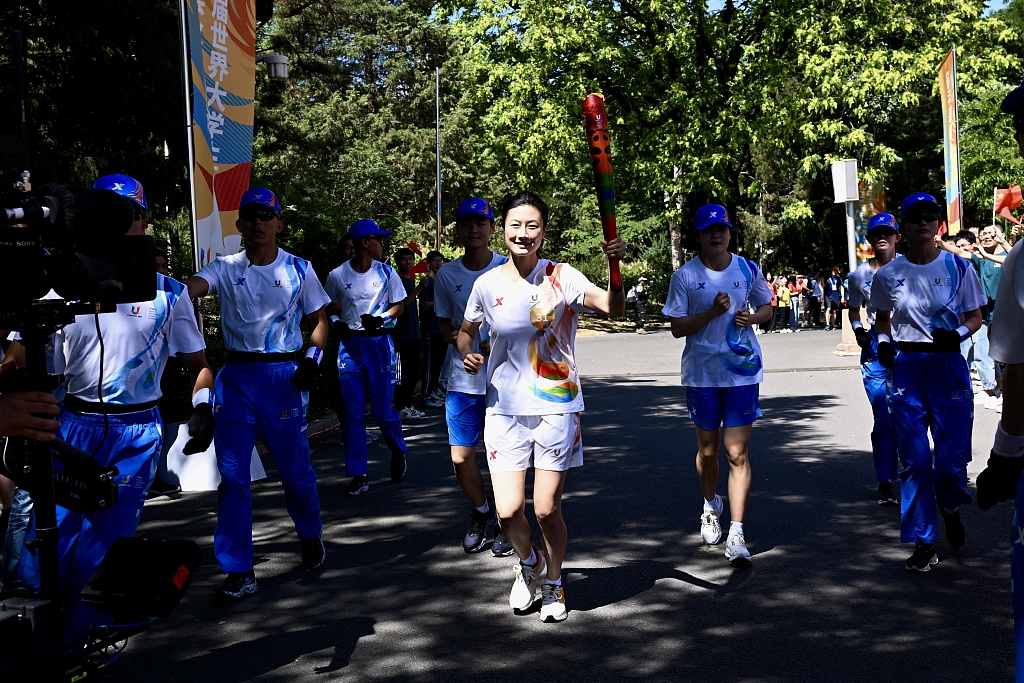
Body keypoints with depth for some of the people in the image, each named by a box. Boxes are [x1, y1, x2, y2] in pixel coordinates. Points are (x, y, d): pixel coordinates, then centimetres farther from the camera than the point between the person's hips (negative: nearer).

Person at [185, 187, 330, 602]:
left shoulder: (299, 269, 2)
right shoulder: (225, 269, 3)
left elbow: (319, 319, 10)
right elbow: (192, 287, -17)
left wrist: (312, 359, -5)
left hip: (284, 375, -1)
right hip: (236, 376, 1)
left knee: (295, 467, 6)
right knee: (231, 474, 0)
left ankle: (310, 537, 35)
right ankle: (239, 571, 9)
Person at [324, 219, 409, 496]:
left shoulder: (386, 273, 2)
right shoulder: (337, 275, 2)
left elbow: (398, 306, 7)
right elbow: (333, 309, 12)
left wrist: (380, 319, -11)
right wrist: (337, 323, -9)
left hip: (379, 342, 0)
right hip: (350, 344, 1)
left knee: (382, 409, 2)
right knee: (354, 412, 0)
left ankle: (398, 452, 32)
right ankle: (358, 476, 6)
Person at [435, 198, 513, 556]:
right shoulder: (446, 274, 5)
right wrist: (454, 336, -8)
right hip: (463, 378, 3)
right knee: (461, 458, 4)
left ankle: (503, 523, 23)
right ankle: (481, 513, 31)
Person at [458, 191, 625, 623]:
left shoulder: (562, 277, -6)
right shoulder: (487, 284, 1)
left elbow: (614, 308, -19)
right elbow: (466, 331, 17)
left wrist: (615, 268, -37)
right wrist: (466, 353, -4)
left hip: (557, 408, -2)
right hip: (505, 409, 2)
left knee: (547, 509, 2)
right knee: (508, 511, -3)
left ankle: (553, 581, 31)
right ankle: (529, 560, 31)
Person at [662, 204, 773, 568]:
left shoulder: (747, 269, 3)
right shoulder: (685, 276, -3)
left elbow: (767, 306, 16)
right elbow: (678, 328, -5)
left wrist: (751, 317, -6)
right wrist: (712, 312, -19)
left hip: (742, 371, 0)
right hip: (701, 374, 0)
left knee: (737, 452, -7)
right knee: (708, 450, 13)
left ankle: (736, 535, -5)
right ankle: (712, 506, 42)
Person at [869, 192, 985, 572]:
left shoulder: (958, 268, 0)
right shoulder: (888, 275, 4)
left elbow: (976, 317, 4)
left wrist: (958, 333, -16)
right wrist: (883, 341, -4)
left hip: (948, 366, -1)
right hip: (906, 367, 1)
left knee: (952, 455, 0)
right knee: (914, 458, 1)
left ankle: (950, 507, 35)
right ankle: (923, 542, 12)